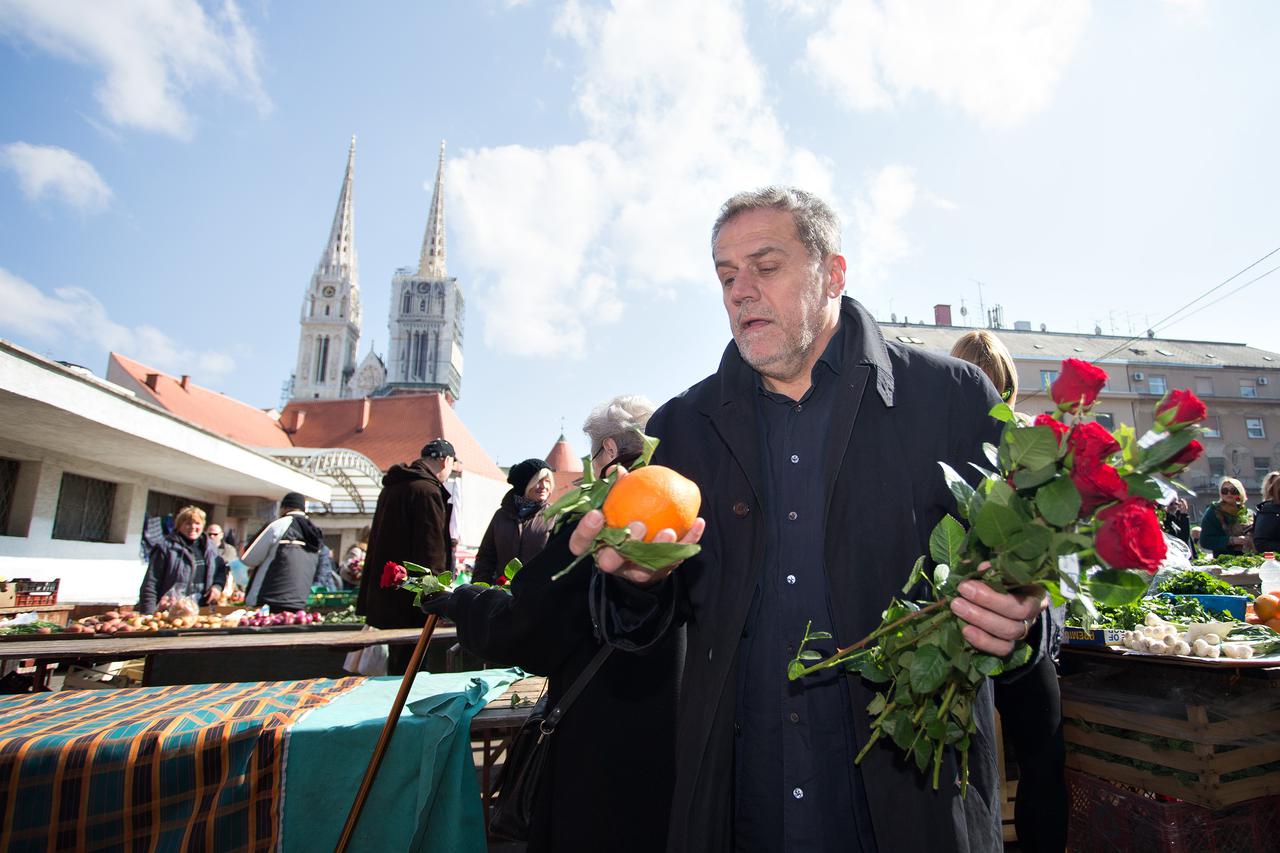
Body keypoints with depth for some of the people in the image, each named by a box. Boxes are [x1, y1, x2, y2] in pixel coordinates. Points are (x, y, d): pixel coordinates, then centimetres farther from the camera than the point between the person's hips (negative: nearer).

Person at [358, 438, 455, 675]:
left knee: (396, 667, 18)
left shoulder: (392, 487, 16)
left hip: (385, 595, 10)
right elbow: (431, 555, -19)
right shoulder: (427, 491, -15)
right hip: (410, 604, -10)